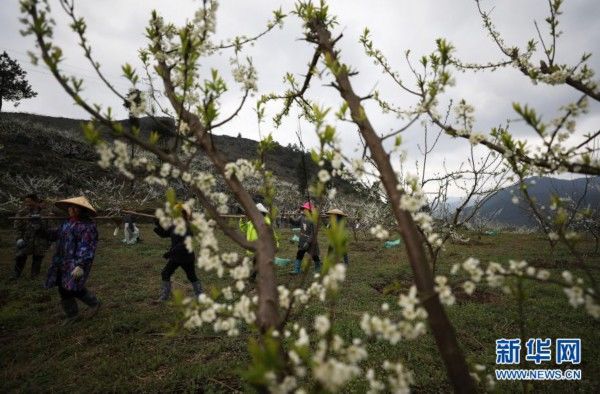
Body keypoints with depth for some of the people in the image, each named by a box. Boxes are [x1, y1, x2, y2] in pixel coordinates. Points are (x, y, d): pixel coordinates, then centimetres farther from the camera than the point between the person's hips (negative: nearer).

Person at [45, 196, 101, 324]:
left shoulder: (88, 226, -17)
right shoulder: (67, 222, 8)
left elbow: (87, 248, -23)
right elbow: (57, 234, 27)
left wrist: (81, 265, -29)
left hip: (77, 262, -8)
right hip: (62, 262, 8)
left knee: (73, 288, -8)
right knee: (63, 289, 11)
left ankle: (94, 303, 18)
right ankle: (72, 314, 28)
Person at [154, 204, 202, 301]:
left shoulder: (187, 228, -22)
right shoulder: (174, 226, 3)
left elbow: (185, 244, -31)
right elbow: (164, 234, 10)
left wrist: (171, 252, -33)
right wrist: (158, 226, -8)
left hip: (186, 257, -8)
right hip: (175, 257, 8)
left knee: (191, 277, 7)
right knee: (165, 273, 10)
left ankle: (199, 294, 25)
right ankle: (165, 295, 25)